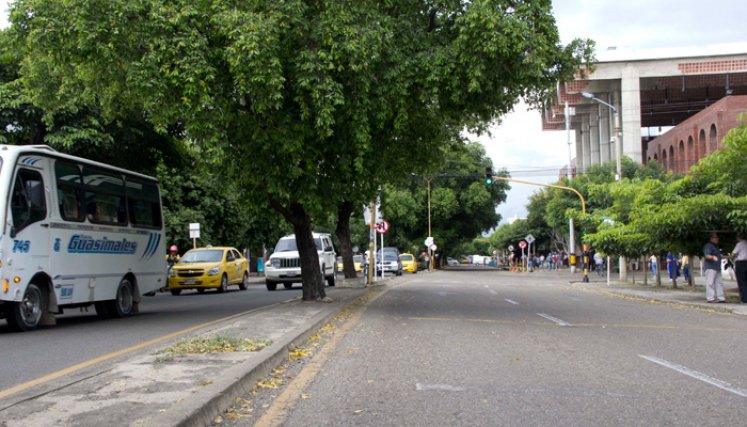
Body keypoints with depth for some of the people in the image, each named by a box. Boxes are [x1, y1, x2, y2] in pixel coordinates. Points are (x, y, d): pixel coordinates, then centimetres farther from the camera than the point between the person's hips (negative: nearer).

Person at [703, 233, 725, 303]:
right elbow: (707, 255, -24)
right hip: (710, 267, -10)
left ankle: (721, 298, 14)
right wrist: (713, 257, -42)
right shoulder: (708, 246, -10)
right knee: (710, 283, -11)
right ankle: (710, 298, -11)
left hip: (717, 268, 10)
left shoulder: (716, 246, 21)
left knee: (719, 283, 10)